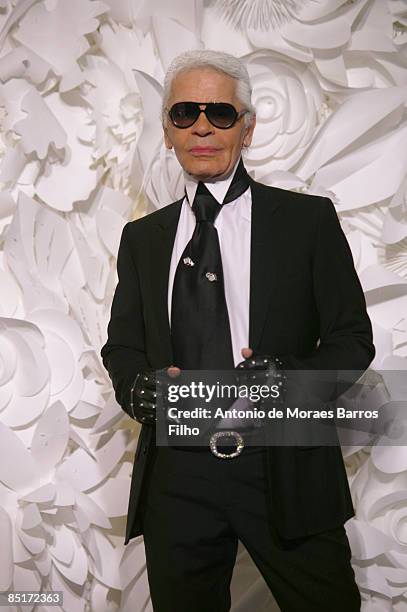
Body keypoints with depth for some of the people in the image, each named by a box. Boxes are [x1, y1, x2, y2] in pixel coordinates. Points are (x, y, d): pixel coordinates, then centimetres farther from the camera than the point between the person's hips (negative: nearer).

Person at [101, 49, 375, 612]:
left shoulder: (308, 219, 1)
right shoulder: (143, 237, 11)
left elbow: (352, 340, 0)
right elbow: (122, 343, 14)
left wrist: (287, 380, -19)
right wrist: (140, 385, -9)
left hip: (286, 473, -2)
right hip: (176, 476, 3)